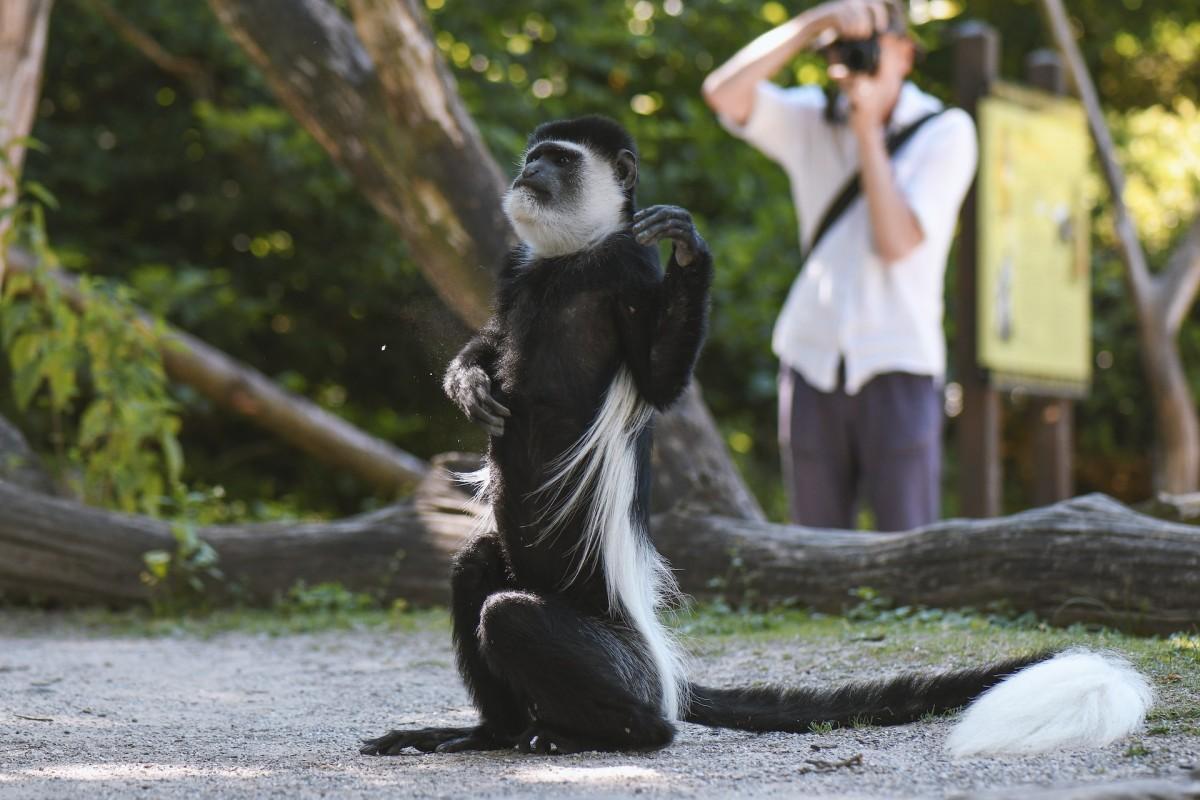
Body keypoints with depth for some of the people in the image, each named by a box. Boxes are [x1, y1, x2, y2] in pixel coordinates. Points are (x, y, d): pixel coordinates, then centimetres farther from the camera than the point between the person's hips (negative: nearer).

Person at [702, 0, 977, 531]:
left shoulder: (945, 132, -2)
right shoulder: (811, 121, 8)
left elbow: (897, 242, -13)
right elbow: (723, 93, -9)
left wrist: (868, 130, -11)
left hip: (897, 366, -3)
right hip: (813, 363, 3)